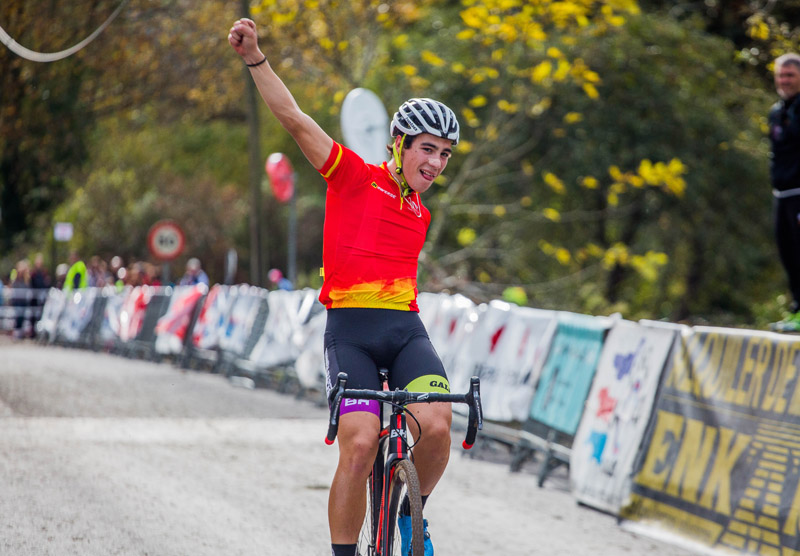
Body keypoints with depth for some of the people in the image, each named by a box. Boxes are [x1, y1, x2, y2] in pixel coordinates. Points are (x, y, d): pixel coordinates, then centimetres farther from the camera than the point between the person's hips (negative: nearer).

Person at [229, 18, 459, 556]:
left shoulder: (420, 213, 18)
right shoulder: (356, 177, 1)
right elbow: (296, 120, -8)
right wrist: (256, 59, -17)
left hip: (406, 329, 4)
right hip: (350, 330, -4)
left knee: (437, 425, -20)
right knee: (361, 446, -18)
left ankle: (412, 511, 7)